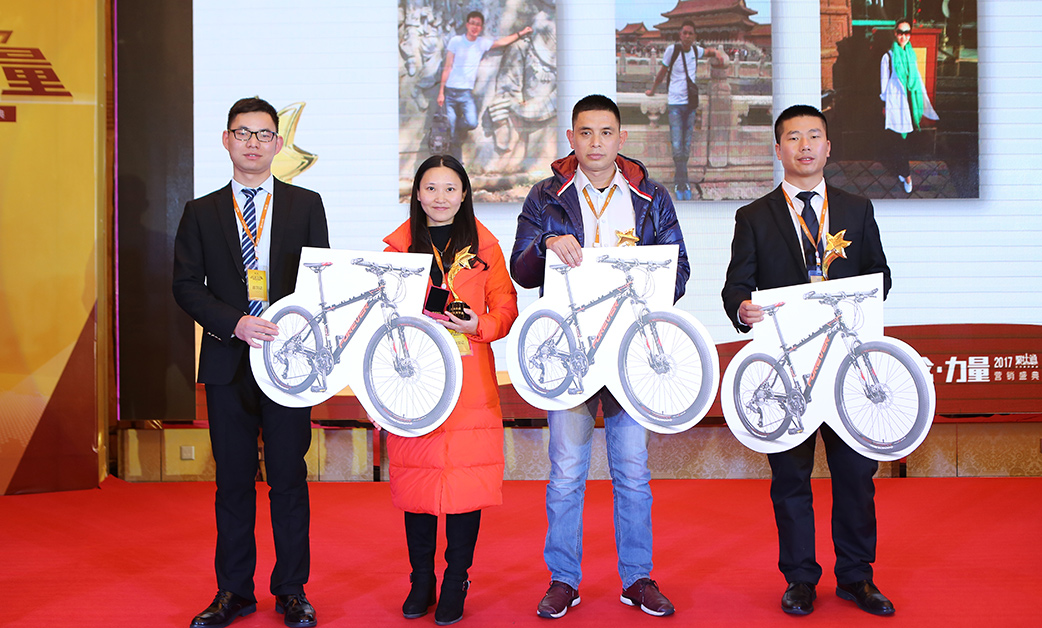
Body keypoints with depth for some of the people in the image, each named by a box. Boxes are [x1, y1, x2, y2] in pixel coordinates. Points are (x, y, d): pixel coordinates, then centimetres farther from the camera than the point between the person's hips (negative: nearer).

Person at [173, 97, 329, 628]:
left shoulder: (306, 204, 8)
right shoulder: (201, 212, 10)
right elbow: (185, 285, 3)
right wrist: (234, 323, -13)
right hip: (227, 363, 1)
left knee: (289, 478, 3)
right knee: (233, 480, 8)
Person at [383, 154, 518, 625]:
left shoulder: (483, 245, 7)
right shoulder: (399, 245, 9)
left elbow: (506, 306, 6)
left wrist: (478, 326, -12)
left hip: (470, 381, -1)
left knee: (467, 478, -1)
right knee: (416, 477, 3)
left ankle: (456, 585, 13)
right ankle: (421, 581, 18)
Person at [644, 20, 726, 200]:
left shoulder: (696, 50, 6)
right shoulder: (672, 49, -6)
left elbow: (707, 51, 31)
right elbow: (662, 72, 8)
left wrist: (716, 52, 9)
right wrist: (652, 90, 19)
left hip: (690, 104, 4)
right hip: (675, 104, -4)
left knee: (686, 148, 5)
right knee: (677, 147, -13)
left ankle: (680, 182, 16)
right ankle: (682, 184, -9)